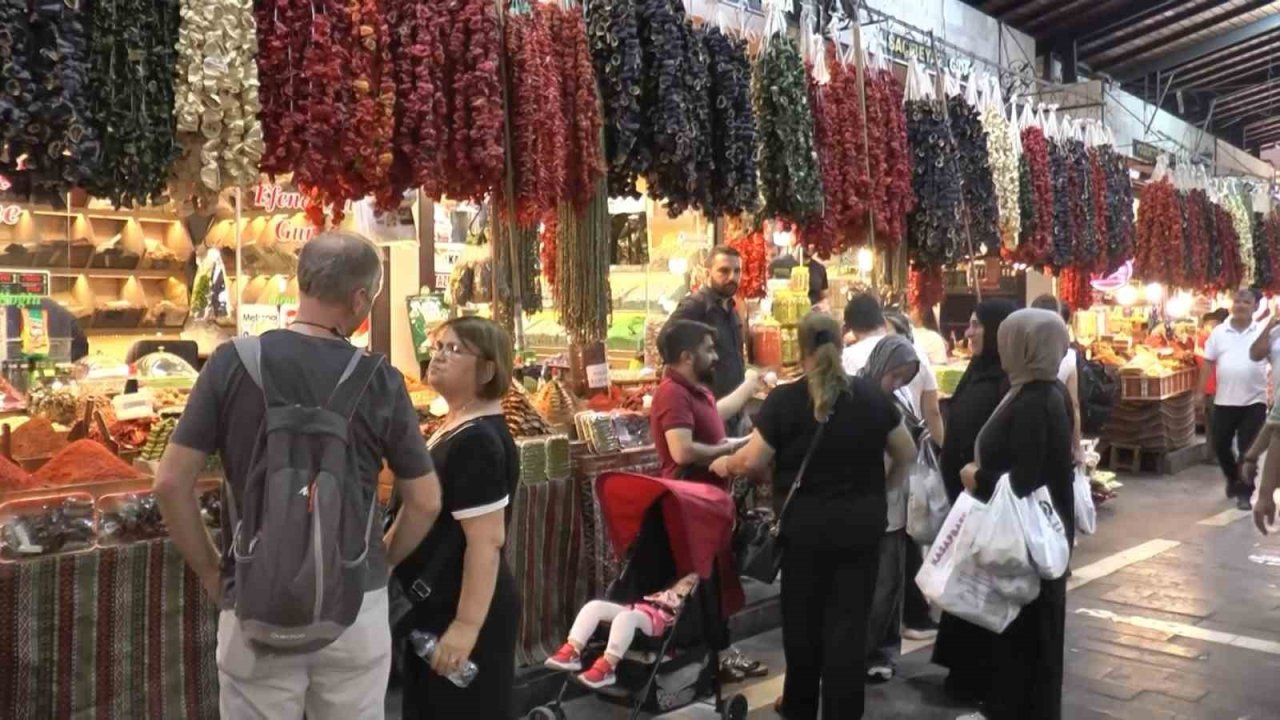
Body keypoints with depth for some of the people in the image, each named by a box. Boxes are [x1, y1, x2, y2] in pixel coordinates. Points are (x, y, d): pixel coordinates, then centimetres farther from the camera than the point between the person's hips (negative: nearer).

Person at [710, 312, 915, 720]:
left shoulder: (785, 400, -11)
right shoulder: (872, 395, 0)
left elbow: (752, 461, -10)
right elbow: (907, 454, 8)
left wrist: (723, 465, 9)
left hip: (806, 526, -2)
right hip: (862, 524, 2)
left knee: (803, 617, 15)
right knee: (850, 621, 7)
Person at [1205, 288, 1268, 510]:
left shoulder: (1263, 331, -1)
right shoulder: (1219, 332, 4)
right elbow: (1208, 363, 6)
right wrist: (1200, 393, 3)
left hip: (1254, 401, -2)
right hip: (1224, 400, 2)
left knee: (1248, 448, -1)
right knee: (1221, 445, 11)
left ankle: (1244, 492, 9)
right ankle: (1233, 479, 37)